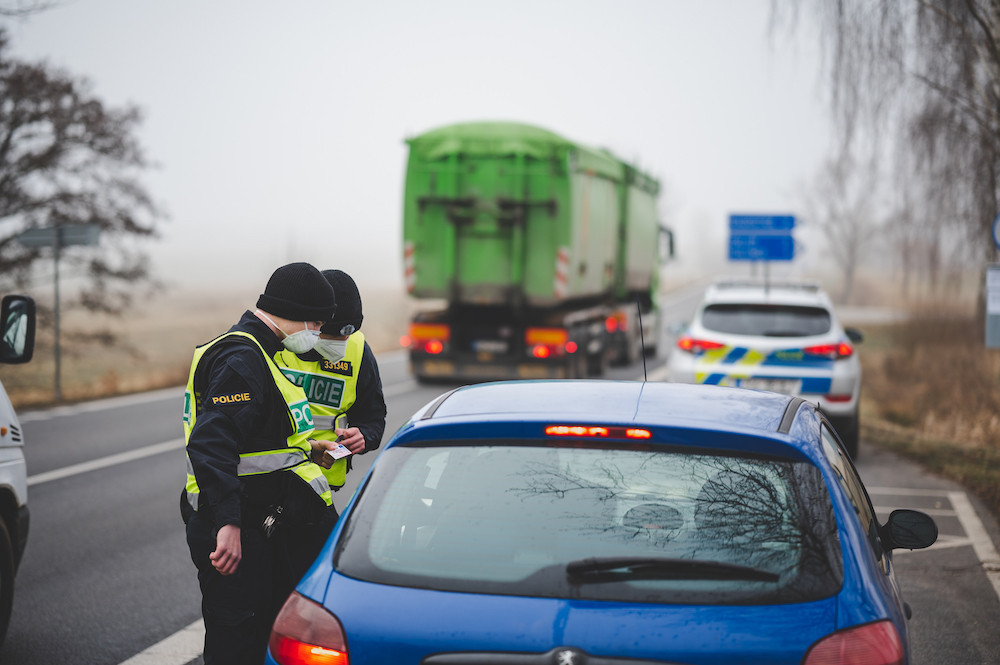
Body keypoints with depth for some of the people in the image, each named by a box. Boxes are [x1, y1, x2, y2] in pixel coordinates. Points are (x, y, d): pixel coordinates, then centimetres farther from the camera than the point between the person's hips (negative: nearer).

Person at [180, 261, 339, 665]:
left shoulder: (255, 352, 17)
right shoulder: (241, 359, -18)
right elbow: (212, 444, -29)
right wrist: (228, 524, -34)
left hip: (262, 523, 11)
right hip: (232, 529, -11)